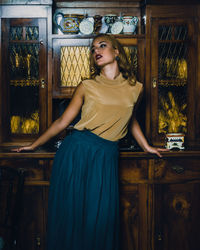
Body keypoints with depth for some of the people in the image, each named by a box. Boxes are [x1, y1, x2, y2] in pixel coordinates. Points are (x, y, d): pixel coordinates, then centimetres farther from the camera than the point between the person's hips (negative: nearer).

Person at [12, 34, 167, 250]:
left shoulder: (134, 88, 8)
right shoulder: (87, 87, 3)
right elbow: (62, 122, 8)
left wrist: (146, 147, 34)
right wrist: (34, 146, 11)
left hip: (106, 156, 1)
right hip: (76, 150, -1)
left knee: (100, 217, 1)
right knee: (71, 212, 3)